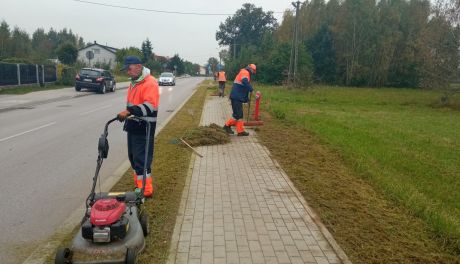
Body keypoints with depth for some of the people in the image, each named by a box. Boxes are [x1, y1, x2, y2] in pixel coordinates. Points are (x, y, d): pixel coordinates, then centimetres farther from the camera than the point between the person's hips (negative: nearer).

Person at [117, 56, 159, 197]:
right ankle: (139, 185, 27)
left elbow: (150, 106, -27)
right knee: (133, 157, 15)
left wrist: (129, 111, -30)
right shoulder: (134, 82, 15)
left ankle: (146, 190, 2)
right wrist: (127, 113, 18)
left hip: (144, 128, -10)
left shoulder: (150, 83, -16)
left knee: (141, 159, -7)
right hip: (133, 126, 10)